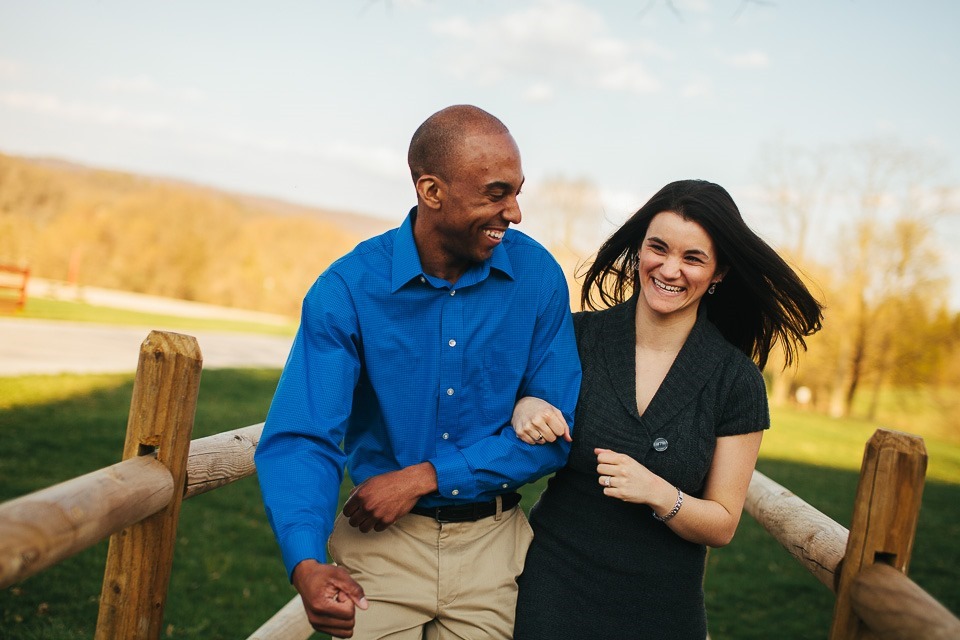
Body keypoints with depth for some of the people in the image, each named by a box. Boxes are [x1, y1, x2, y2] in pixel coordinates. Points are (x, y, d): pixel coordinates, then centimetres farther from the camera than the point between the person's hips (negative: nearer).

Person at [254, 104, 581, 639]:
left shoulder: (538, 276, -10)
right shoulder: (349, 288, -14)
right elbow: (303, 438, -20)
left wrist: (426, 476, -17)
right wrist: (307, 564, -37)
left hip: (492, 548, 2)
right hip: (380, 541, -1)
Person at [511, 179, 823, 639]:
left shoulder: (736, 380, -8)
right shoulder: (578, 335, -8)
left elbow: (722, 525, -3)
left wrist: (658, 494, -22)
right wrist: (522, 408, -16)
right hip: (554, 586, 0)